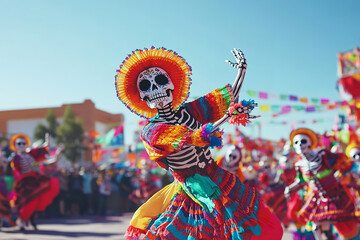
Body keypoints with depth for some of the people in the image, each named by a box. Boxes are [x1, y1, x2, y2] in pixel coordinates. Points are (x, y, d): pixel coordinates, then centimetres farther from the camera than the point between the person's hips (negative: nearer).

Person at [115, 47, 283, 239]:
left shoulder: (189, 111, 4)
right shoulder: (151, 131, -10)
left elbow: (229, 97, 9)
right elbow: (192, 137, -25)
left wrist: (242, 70, -1)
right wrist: (228, 115, -30)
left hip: (220, 180, 4)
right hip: (193, 192, -3)